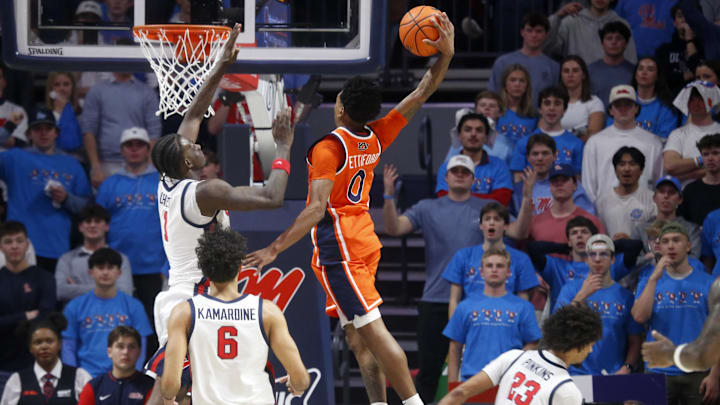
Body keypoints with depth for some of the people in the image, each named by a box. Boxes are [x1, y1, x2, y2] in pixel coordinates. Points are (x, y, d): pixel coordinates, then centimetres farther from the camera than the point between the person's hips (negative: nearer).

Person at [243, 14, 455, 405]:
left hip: (338, 248, -8)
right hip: (364, 240, 8)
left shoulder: (329, 147, -17)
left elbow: (316, 209, -25)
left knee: (373, 331, -10)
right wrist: (444, 55, -1)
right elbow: (420, 94, 9)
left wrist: (274, 249, -26)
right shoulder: (377, 138, 2)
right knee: (358, 337, 12)